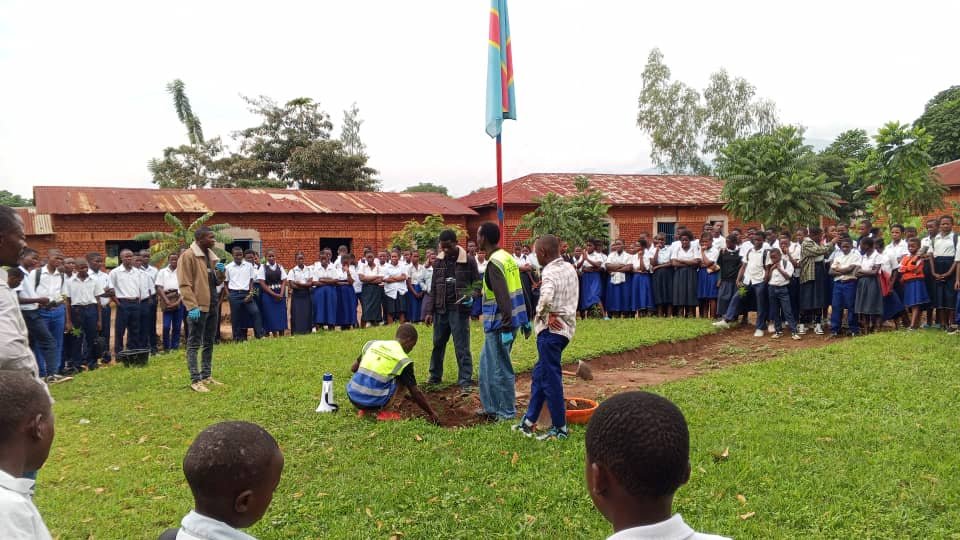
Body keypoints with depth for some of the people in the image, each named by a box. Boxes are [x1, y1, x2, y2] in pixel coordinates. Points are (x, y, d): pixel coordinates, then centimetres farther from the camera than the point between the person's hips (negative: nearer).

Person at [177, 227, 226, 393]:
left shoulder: (211, 256, 14)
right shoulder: (188, 256, -11)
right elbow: (185, 284, -16)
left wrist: (221, 272, -1)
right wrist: (192, 306, -23)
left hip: (212, 305, 8)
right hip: (198, 306, -8)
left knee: (209, 343, 14)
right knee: (194, 344, -3)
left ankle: (206, 376, 22)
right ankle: (195, 380, -1)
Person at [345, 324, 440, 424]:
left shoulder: (371, 344, 11)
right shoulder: (403, 360, -2)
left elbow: (353, 368, 21)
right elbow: (415, 393, 0)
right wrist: (431, 414, 11)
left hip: (353, 397, 5)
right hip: (374, 403, -5)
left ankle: (363, 410, 14)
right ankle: (382, 411, 1)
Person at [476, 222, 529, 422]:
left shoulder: (495, 263, -17)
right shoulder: (508, 258, 12)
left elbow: (502, 297, -24)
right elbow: (520, 290, 15)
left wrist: (506, 327, -24)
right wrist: (525, 320, 20)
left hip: (499, 324, -9)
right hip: (511, 320, 10)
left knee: (500, 369, 2)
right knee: (487, 364, 18)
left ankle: (507, 412, 12)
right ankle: (491, 407, 27)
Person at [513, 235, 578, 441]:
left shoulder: (549, 272, -17)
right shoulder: (570, 269, 10)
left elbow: (546, 298, -36)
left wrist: (542, 314, -17)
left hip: (551, 330, -9)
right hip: (565, 327, 9)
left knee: (550, 379, 0)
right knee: (539, 374, 17)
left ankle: (560, 428, 8)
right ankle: (529, 422, 25)